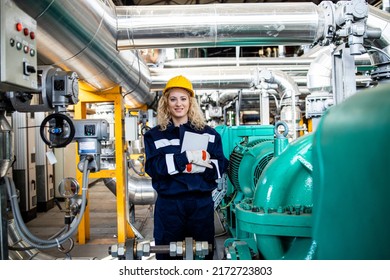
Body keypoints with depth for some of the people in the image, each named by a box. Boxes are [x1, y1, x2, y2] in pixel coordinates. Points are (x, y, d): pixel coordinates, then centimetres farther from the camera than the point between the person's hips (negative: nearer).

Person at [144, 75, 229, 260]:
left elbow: (221, 166, -1)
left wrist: (199, 168, -18)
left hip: (202, 202, 1)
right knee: (168, 253, 8)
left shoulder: (208, 133, 8)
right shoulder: (154, 135, 5)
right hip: (169, 204, -1)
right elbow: (152, 167, -10)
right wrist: (186, 157, -18)